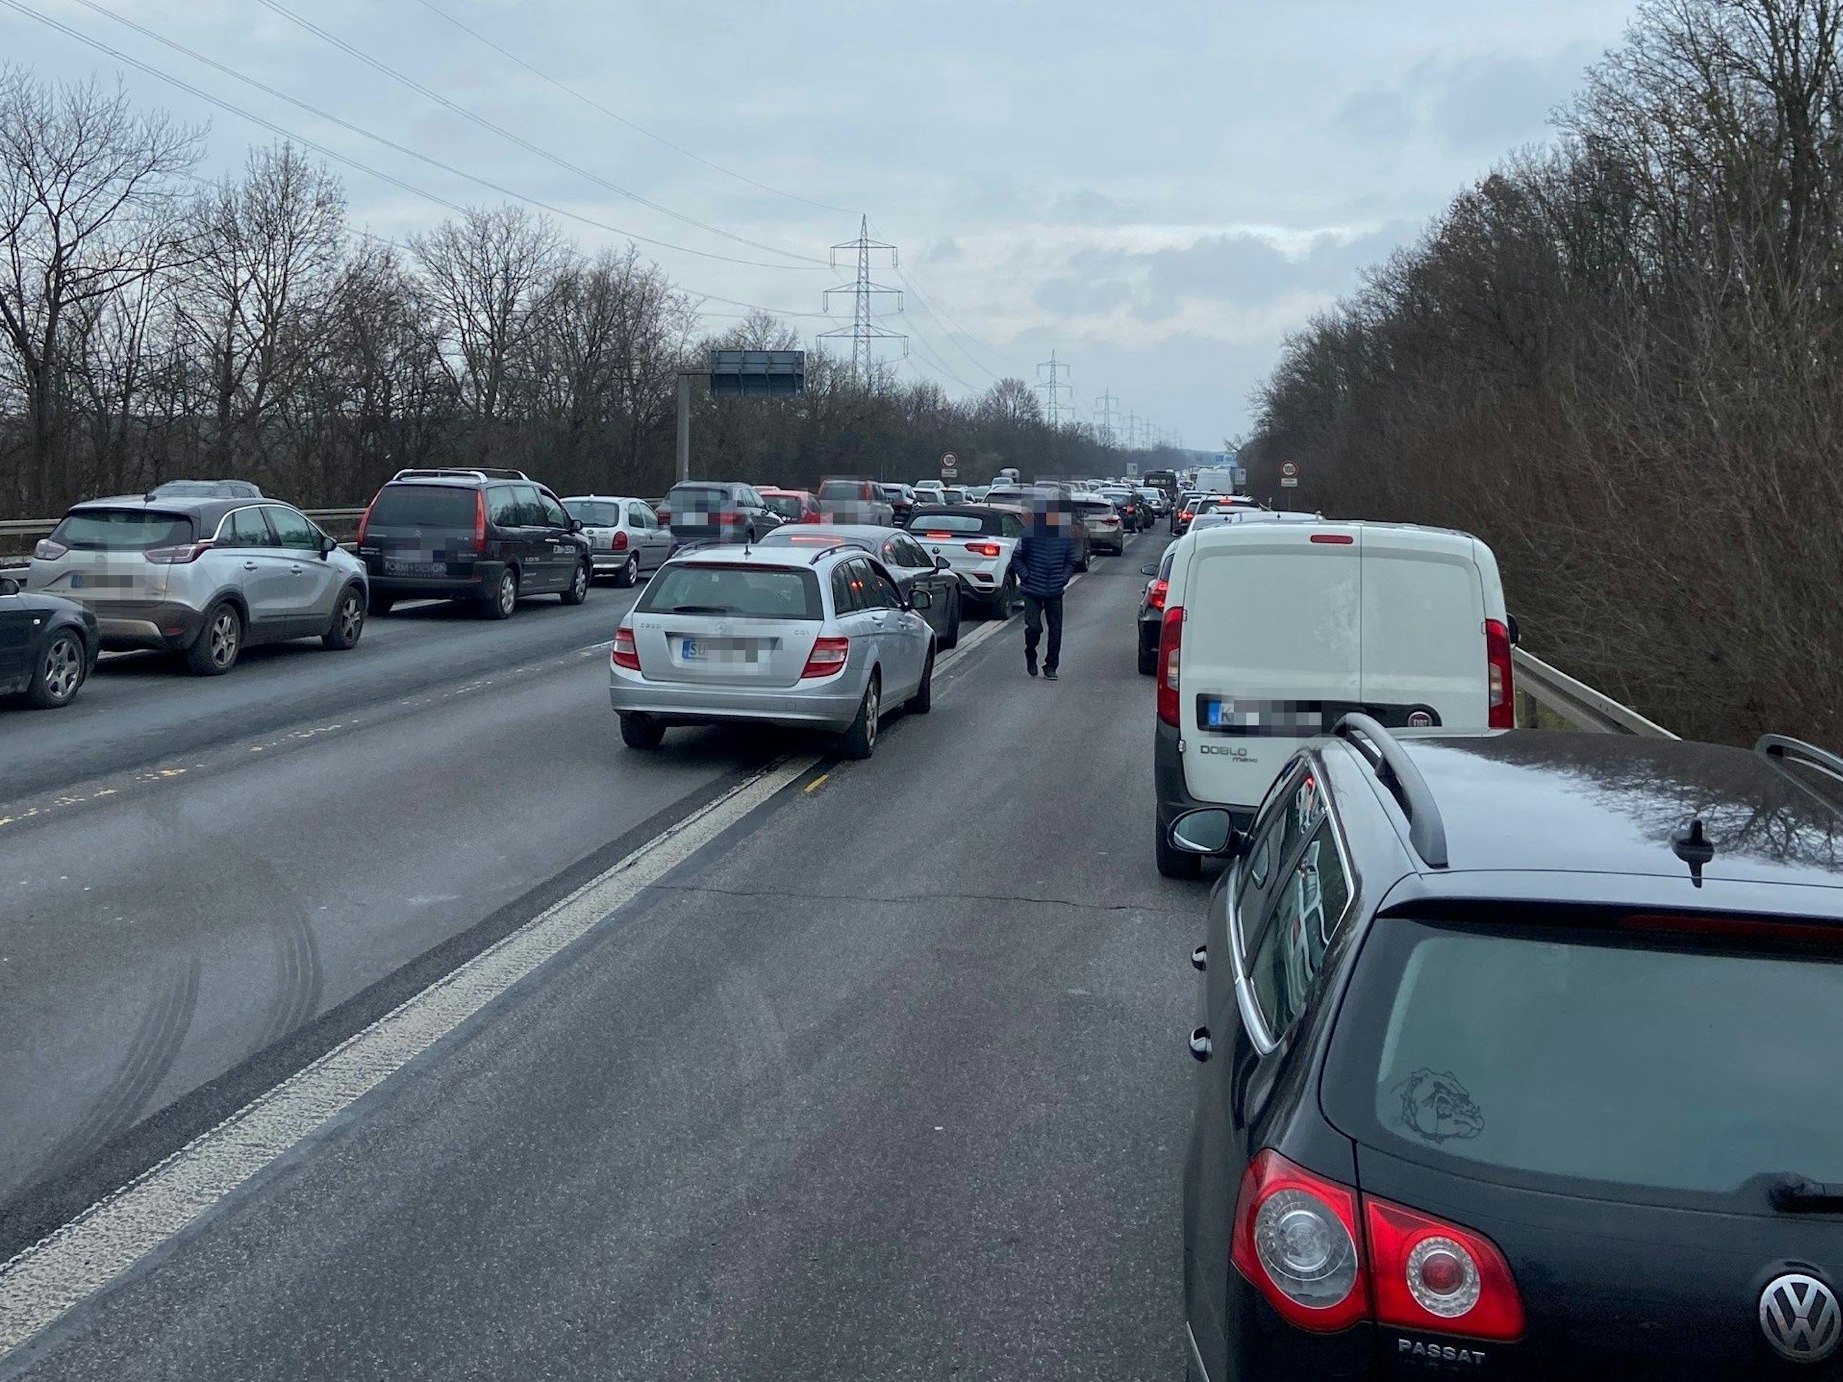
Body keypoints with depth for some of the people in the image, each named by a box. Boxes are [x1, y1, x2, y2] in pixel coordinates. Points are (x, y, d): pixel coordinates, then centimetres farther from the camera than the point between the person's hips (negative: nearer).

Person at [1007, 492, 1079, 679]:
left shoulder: (1065, 536, 3)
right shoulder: (1030, 534, -5)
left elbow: (1070, 562, 15)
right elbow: (1017, 558, 3)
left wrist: (1064, 578, 1)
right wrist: (1026, 576, -7)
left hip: (1055, 592, 3)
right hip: (1032, 591, -3)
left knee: (1055, 630, 3)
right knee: (1034, 627, -9)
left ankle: (1051, 667, 15)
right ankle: (1030, 656, 20)